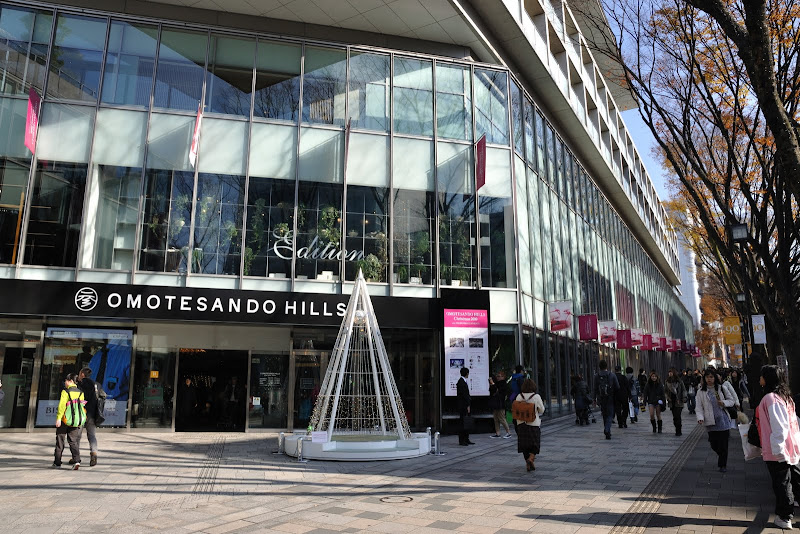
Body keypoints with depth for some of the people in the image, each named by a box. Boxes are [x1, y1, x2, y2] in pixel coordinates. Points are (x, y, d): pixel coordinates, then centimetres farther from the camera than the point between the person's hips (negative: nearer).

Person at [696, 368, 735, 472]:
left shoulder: (721, 388, 3)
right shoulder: (701, 392, 0)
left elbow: (731, 400, 10)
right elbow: (699, 407, -2)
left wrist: (723, 403, -10)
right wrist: (700, 418, -17)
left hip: (723, 420, 0)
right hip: (711, 422, 0)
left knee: (723, 444, 2)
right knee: (714, 445, 3)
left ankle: (723, 464, 19)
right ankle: (720, 455, 36)